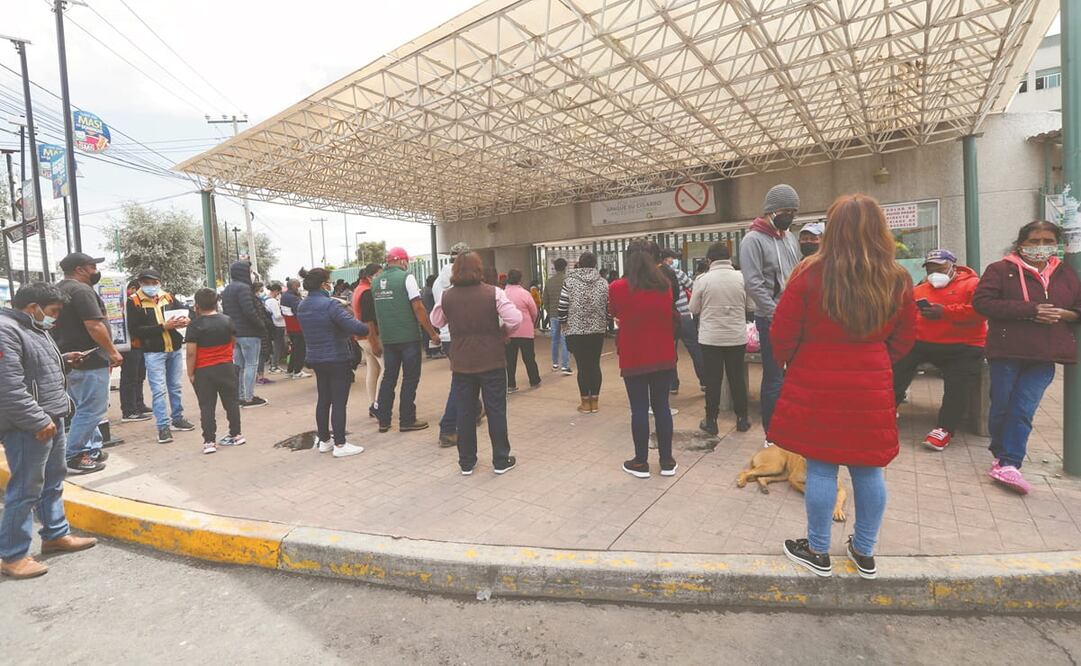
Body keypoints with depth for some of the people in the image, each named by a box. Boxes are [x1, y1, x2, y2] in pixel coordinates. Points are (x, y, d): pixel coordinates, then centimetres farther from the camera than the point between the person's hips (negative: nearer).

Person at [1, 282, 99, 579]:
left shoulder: (35, 329, 14)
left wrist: (63, 362, 10)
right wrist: (38, 421, -23)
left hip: (51, 420, 10)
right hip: (28, 428, -10)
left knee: (53, 482, 19)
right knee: (25, 490, -1)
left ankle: (56, 534, 32)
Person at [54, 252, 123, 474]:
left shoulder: (59, 289, 17)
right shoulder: (82, 290, -15)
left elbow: (65, 325, 23)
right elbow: (94, 326, -23)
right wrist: (113, 352, -15)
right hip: (89, 361, -11)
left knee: (85, 408, 18)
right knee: (91, 410, -4)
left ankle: (92, 450, 24)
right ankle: (74, 457, 1)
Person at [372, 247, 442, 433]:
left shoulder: (376, 282, 9)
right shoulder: (406, 277, -10)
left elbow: (379, 310, 17)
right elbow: (418, 308, -14)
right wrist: (432, 333, -9)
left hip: (387, 338, 6)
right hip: (408, 336, -6)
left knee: (388, 377, 13)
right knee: (410, 378, 4)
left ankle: (383, 421, 18)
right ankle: (406, 420, 9)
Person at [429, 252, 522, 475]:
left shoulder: (447, 296, -2)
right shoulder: (493, 292, -11)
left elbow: (436, 322, 13)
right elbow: (515, 319, -16)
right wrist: (501, 332, 1)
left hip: (461, 364, 3)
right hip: (492, 362, -2)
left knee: (465, 412, 12)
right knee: (496, 410, 8)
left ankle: (466, 462, 21)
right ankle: (501, 460, 17)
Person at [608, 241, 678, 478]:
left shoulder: (618, 288, -10)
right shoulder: (665, 285, -2)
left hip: (633, 358, -2)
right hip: (663, 356, 3)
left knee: (639, 409, 5)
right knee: (661, 406, 11)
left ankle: (641, 462, 15)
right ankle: (667, 461, 20)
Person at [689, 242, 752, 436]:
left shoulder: (703, 279, -10)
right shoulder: (741, 277, -5)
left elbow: (693, 308, -2)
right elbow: (750, 306, 4)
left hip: (711, 338, -1)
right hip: (737, 337, 2)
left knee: (712, 380, 7)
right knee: (737, 378, 14)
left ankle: (711, 421, 14)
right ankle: (742, 419, 23)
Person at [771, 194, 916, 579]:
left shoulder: (812, 274, -13)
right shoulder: (897, 280, 1)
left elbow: (782, 334, -8)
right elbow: (904, 338, 11)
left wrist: (788, 362, 11)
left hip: (816, 387, -4)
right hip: (872, 388, 4)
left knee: (821, 468, 6)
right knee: (869, 469, 14)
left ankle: (818, 552, 21)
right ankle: (865, 553, 30)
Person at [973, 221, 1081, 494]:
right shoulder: (1001, 269, -1)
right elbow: (981, 301, -14)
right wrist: (1030, 310, -18)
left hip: (1045, 356, 3)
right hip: (1008, 351, -3)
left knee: (1023, 410, -5)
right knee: (1002, 406, 5)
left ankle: (1008, 464, -2)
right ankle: (1003, 456, 25)